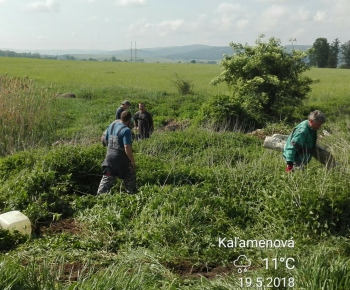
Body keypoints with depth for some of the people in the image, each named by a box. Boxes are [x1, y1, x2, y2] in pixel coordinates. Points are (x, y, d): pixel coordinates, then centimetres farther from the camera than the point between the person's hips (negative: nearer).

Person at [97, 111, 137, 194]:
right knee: (130, 177, 15)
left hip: (109, 157, 6)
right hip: (121, 159, -6)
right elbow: (127, 148, -22)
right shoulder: (126, 130, -17)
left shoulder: (111, 125, 4)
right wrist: (132, 161, -13)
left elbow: (104, 139, 14)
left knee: (106, 179, 11)